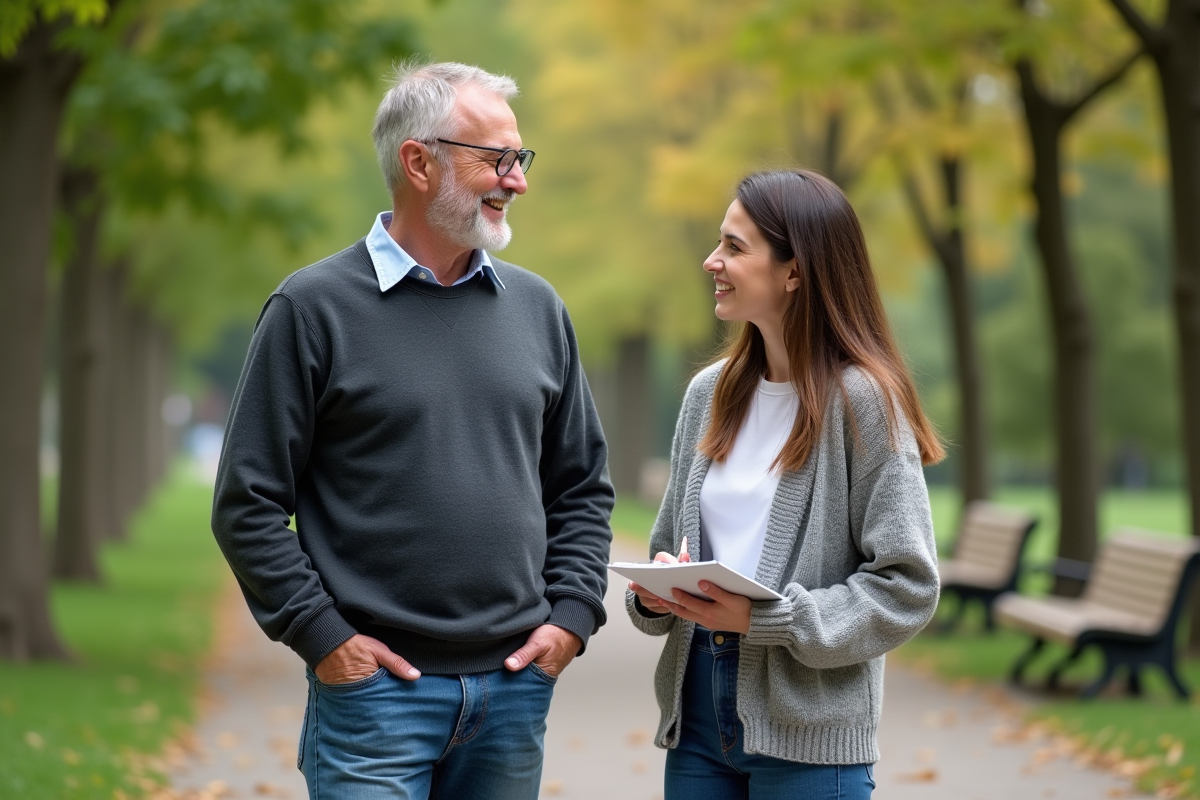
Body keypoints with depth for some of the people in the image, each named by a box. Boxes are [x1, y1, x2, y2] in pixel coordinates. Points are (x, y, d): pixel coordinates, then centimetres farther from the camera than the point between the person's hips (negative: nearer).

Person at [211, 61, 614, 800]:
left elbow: (583, 485, 16)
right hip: (376, 687, -4)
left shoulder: (537, 307, 10)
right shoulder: (314, 308, -4)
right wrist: (321, 635, -9)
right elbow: (248, 504, -4)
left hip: (517, 686, 4)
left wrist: (572, 614, 4)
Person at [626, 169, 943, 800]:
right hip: (698, 716, 6)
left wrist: (765, 619, -19)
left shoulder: (862, 399, -10)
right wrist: (654, 590, -5)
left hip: (810, 731, -5)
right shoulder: (710, 393, 9)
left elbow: (907, 585, -13)